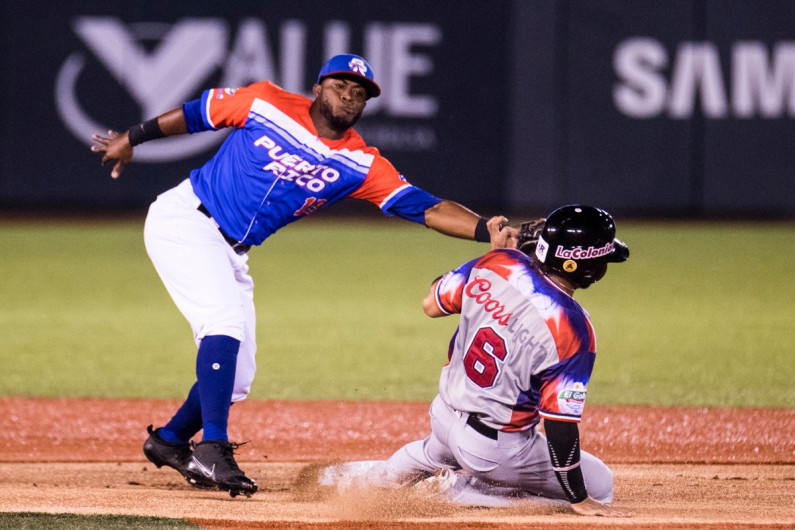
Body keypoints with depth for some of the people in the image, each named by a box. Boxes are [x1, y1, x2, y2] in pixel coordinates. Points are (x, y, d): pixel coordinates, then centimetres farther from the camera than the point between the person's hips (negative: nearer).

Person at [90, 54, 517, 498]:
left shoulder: (361, 165, -4)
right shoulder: (268, 104, -10)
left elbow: (426, 208, -13)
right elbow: (196, 113, 4)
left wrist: (486, 229, -29)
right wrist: (132, 139, 14)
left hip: (232, 254, 6)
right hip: (185, 222, -6)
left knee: (236, 377, 5)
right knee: (226, 321, -27)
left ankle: (170, 441, 28)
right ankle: (212, 448, -31)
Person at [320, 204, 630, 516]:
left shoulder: (498, 264, -13)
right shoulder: (573, 330, -27)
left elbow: (432, 304, 5)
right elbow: (559, 425, -24)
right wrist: (580, 501, -14)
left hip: (445, 411, 8)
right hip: (496, 446, -8)